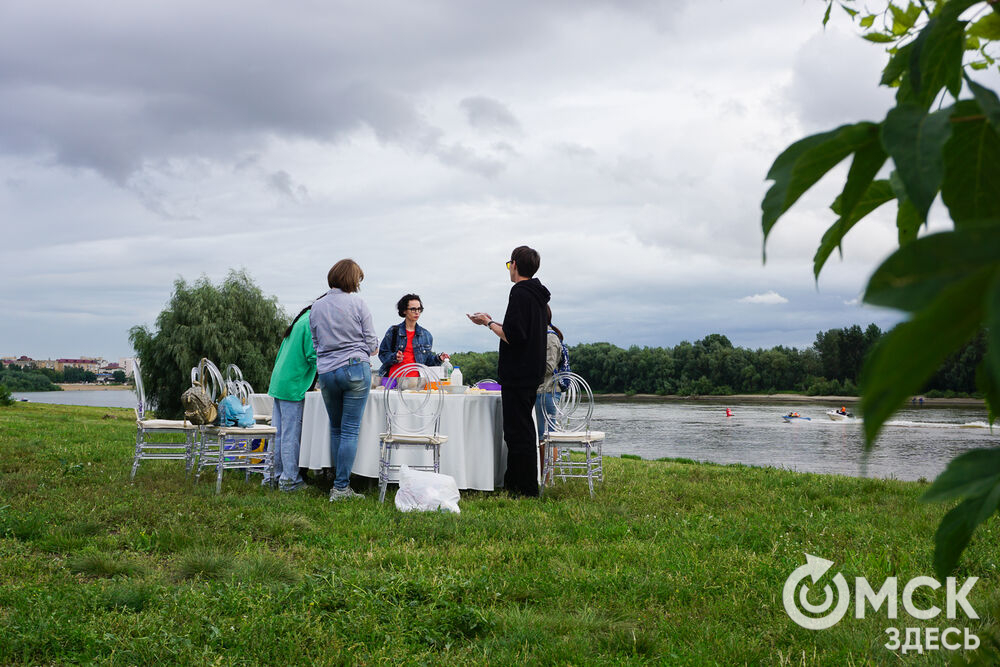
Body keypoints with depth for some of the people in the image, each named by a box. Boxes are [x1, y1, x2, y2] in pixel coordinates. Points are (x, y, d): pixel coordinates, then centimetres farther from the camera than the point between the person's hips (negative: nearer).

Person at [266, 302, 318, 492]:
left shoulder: (301, 320, 18)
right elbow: (313, 356, -16)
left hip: (279, 382, 9)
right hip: (293, 385, -9)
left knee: (278, 432, 12)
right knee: (291, 434, -5)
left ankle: (275, 475, 18)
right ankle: (289, 479, -1)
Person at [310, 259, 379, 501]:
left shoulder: (317, 307, 7)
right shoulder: (357, 304, -5)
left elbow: (315, 343, 12)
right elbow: (371, 343, -3)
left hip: (326, 372, 4)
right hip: (355, 369, -4)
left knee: (336, 429, 16)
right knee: (350, 429, -1)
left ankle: (340, 483, 19)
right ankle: (341, 487, -3)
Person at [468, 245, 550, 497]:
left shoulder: (520, 292, -15)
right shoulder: (538, 294, 15)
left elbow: (513, 336, -22)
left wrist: (489, 323, -7)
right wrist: (493, 323, 20)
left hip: (517, 374, -10)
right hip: (532, 372, 10)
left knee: (518, 431, -6)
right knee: (523, 430, 15)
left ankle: (526, 489, -4)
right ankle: (513, 484, 23)